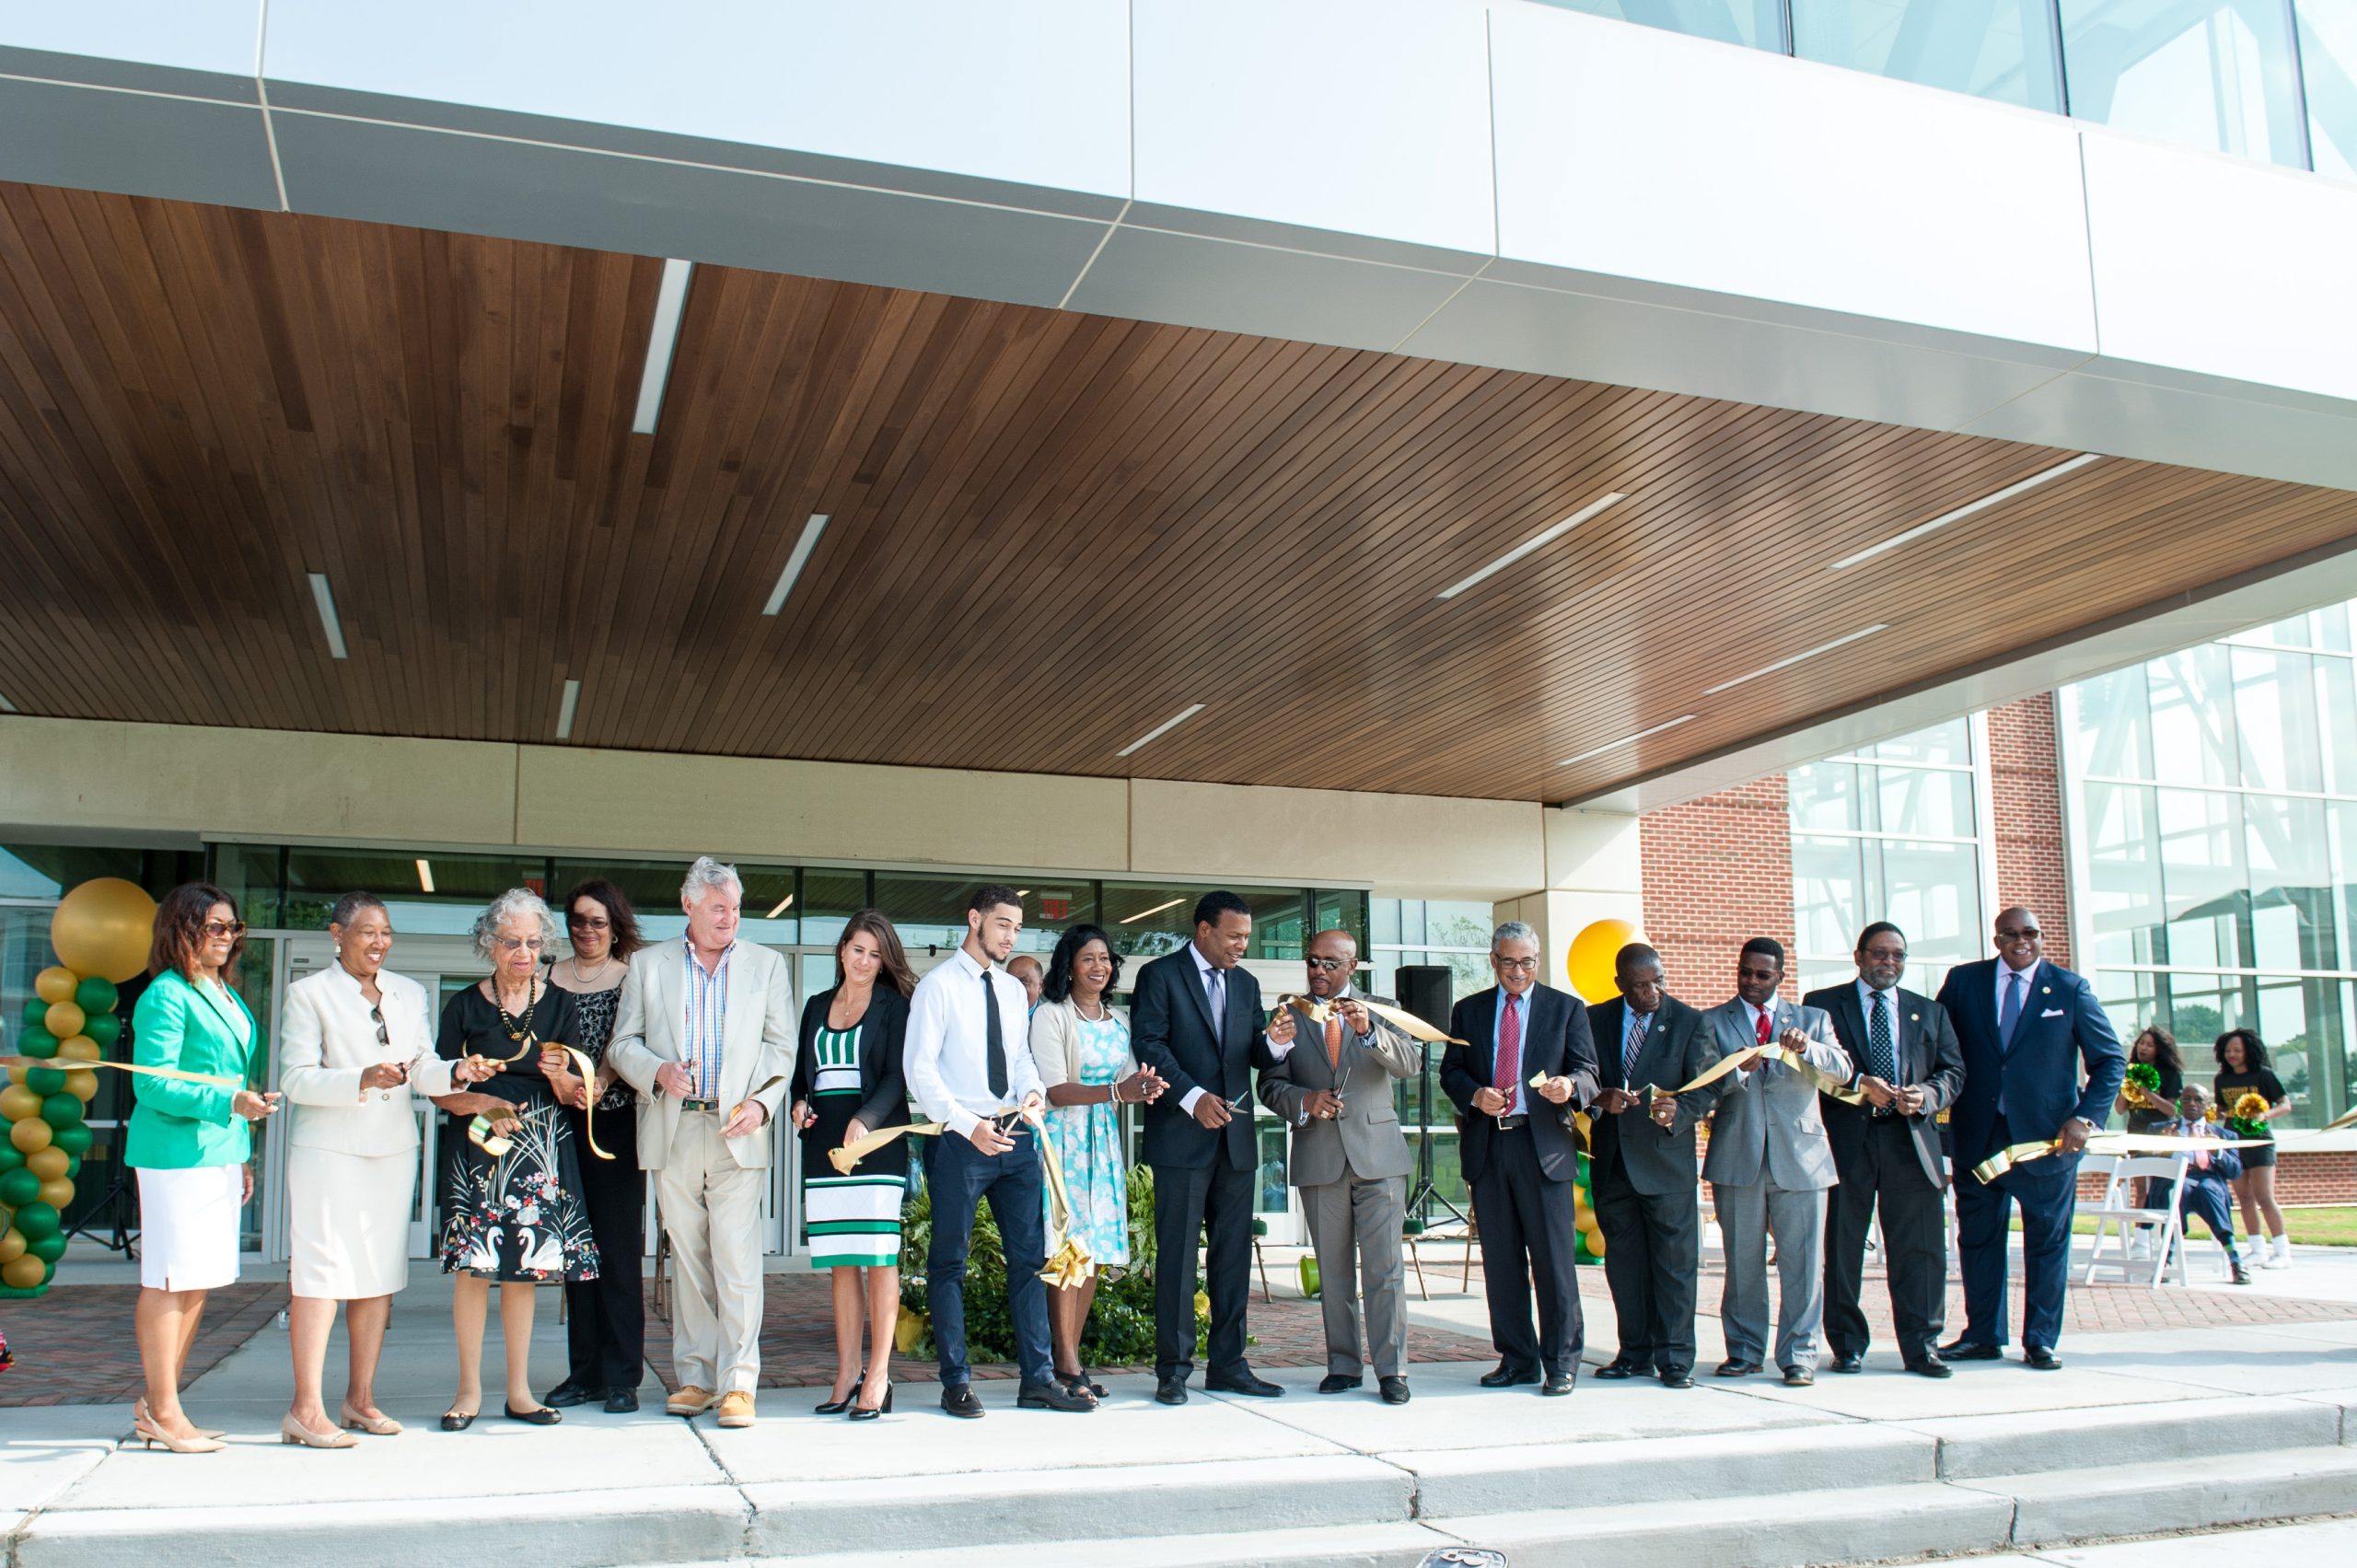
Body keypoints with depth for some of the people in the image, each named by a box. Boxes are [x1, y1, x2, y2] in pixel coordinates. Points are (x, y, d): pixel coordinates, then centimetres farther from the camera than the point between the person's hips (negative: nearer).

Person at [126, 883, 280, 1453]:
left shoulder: (228, 996, 17)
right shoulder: (166, 995, -9)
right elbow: (152, 1084, -14)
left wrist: (242, 1156, 19)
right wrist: (229, 1103, -24)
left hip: (221, 1154, 9)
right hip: (176, 1151, -9)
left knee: (198, 1283, 10)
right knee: (168, 1281, -3)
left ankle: (157, 1405, 19)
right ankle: (162, 1412, 4)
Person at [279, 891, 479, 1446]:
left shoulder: (410, 993, 14)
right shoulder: (309, 993, 0)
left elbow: (423, 1067, 6)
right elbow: (296, 1079, -9)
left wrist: (455, 1073, -15)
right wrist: (362, 1080, -23)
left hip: (394, 1151, 5)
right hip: (328, 1151, -5)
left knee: (380, 1275, 7)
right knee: (322, 1273, -6)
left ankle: (360, 1398, 16)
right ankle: (306, 1408, -2)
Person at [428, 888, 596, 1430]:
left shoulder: (559, 1005, 7)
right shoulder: (465, 1005, 4)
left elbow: (572, 1094, 5)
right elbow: (440, 1088, 3)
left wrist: (561, 1076, -17)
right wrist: (482, 1104, -14)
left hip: (540, 1146, 1)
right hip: (476, 1146, -1)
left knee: (524, 1269, 3)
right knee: (473, 1263, -5)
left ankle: (519, 1390, 11)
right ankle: (470, 1390, 5)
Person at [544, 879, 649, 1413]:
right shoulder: (550, 977, 14)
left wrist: (599, 1081, -26)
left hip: (616, 1122, -3)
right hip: (564, 1123, 3)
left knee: (619, 1245, -3)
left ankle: (621, 1376, 3)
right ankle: (584, 1372, 14)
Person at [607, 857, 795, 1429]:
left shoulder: (767, 965, 11)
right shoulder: (648, 967, 12)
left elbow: (780, 1045, 7)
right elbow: (622, 1043, 9)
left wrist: (763, 1102, -8)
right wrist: (656, 1071, -11)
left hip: (737, 1131, -1)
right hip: (672, 1132, 1)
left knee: (737, 1261, -8)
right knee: (688, 1261, 7)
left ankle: (738, 1382, -4)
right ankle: (696, 1377, 15)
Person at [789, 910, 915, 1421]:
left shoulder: (894, 1005, 3)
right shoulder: (817, 1006, 18)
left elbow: (897, 1075, -6)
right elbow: (802, 1072, 21)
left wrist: (865, 1119, -21)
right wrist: (799, 1104, 0)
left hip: (876, 1142, -5)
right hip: (824, 1141, 5)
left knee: (879, 1256, -6)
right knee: (840, 1262, 5)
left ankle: (878, 1377, -4)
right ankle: (847, 1374, 9)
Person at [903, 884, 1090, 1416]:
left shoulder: (1013, 991, 15)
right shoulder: (938, 986, -5)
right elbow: (920, 1069, -10)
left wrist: (1034, 1092, -4)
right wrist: (969, 1127, -18)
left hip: (1015, 1135, 6)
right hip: (960, 1139, -6)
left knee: (1029, 1257, 6)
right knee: (949, 1262, 2)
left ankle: (1038, 1379, 12)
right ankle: (956, 1383, 11)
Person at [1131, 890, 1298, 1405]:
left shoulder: (1245, 984, 16)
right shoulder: (1160, 976, -2)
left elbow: (1255, 1057, 15)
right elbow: (1149, 1045, -10)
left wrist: (1274, 1041, -8)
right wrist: (1192, 1097, -20)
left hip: (1235, 1139, 6)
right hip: (1181, 1137, -6)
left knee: (1233, 1255, 8)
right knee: (1178, 1256, -1)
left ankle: (1228, 1365, 16)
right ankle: (1173, 1368, 6)